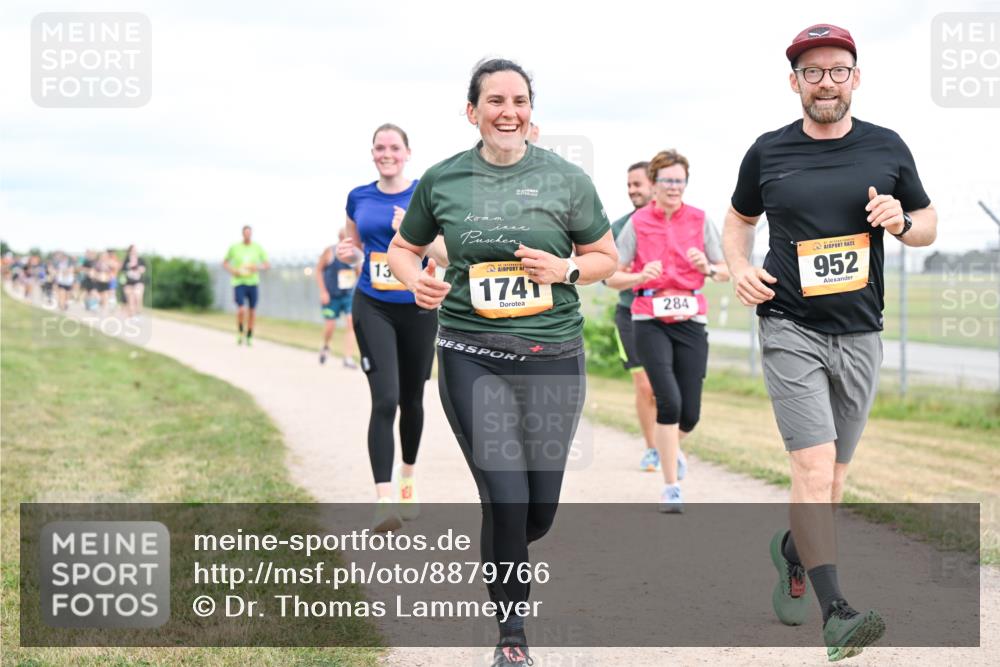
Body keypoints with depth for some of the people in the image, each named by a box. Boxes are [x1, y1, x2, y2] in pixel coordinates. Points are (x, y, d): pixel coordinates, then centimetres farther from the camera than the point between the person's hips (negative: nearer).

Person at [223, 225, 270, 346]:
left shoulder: (258, 247, 2)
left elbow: (267, 265, 6)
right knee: (241, 310, -17)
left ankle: (249, 337, 21)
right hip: (239, 283, -2)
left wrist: (258, 268, -15)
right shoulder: (234, 247, 0)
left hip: (253, 283, 2)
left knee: (252, 312, 5)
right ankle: (240, 331, 9)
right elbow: (224, 263, 11)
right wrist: (232, 270, -9)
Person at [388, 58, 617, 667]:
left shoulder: (566, 179, 2)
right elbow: (404, 246, 17)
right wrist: (415, 279, -5)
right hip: (471, 357, -1)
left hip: (552, 358, 1)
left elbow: (607, 257, 11)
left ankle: (501, 558, 43)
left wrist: (565, 268, -10)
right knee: (506, 497, -9)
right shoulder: (442, 180, 4)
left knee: (542, 510, 6)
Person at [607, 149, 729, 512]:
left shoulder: (700, 220, 5)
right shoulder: (637, 223, 1)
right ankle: (671, 487, -4)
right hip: (650, 321, -2)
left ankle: (671, 448, 39)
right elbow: (613, 277, 2)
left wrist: (707, 267, -12)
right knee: (669, 400, -17)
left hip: (691, 321, 2)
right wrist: (641, 276, -17)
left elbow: (725, 272, 9)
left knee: (690, 413, 2)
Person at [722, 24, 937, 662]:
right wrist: (740, 267, -2)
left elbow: (929, 225, 14)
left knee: (832, 475, 12)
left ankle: (792, 550, 41)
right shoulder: (768, 152, 1)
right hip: (790, 329, -3)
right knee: (815, 467, -16)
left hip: (859, 334, 3)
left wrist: (902, 221, -9)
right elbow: (740, 218, 18)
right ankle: (837, 611, -19)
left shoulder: (887, 148, 4)